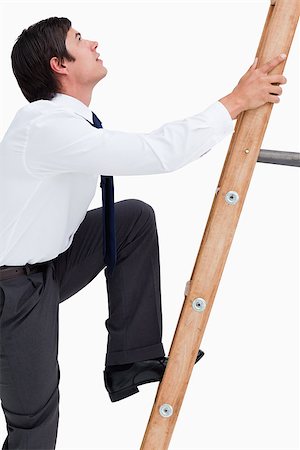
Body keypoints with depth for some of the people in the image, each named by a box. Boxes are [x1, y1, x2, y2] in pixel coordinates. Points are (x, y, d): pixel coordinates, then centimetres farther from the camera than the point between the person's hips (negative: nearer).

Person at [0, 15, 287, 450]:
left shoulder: (73, 121, 2)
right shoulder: (47, 126, -27)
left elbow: (141, 149, 12)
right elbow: (159, 154, -33)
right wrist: (237, 101, -22)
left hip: (50, 261, 9)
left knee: (136, 217, 4)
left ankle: (133, 361, 8)